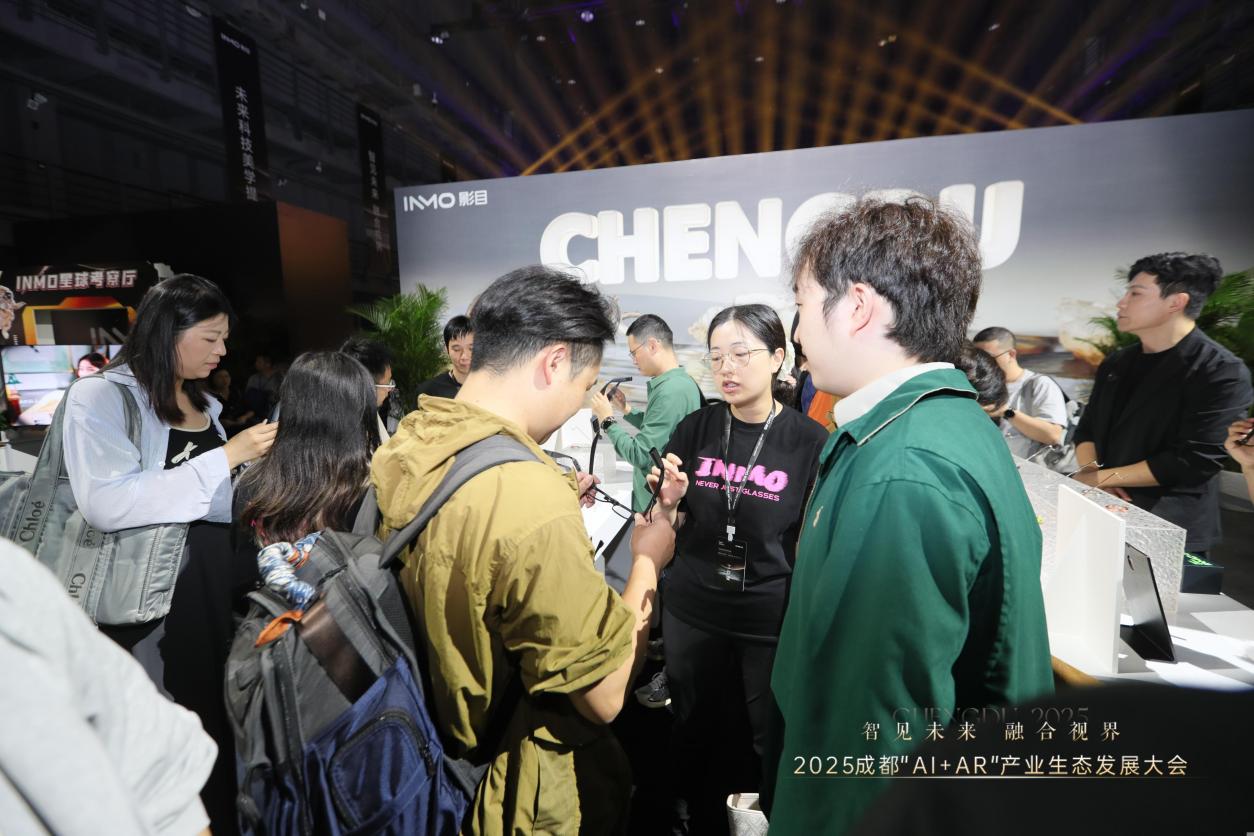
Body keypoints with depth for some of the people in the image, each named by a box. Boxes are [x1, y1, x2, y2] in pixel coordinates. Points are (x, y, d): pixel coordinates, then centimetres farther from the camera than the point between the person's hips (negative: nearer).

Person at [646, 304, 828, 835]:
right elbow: (672, 531, 2)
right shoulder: (694, 429, -4)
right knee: (695, 735, 20)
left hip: (774, 619, -2)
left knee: (770, 741, 17)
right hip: (692, 613, 3)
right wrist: (669, 502, -18)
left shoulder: (810, 441, -11)